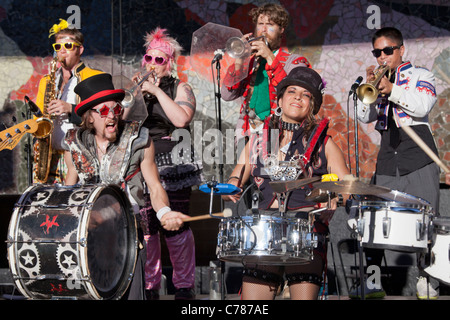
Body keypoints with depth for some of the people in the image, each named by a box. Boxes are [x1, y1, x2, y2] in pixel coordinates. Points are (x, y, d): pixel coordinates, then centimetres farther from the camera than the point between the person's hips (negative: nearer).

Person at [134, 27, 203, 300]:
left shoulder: (180, 89, 5)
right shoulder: (138, 90, 17)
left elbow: (181, 119, -14)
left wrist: (157, 91, -11)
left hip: (172, 167, -3)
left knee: (176, 227, -5)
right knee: (144, 228, -1)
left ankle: (185, 285, 5)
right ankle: (149, 284, 12)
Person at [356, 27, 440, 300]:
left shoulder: (420, 75, 8)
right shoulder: (378, 81, 20)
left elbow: (423, 106, -11)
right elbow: (365, 117, 10)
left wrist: (392, 90, -18)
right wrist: (370, 87, -2)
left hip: (418, 158, -4)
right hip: (387, 160, 4)